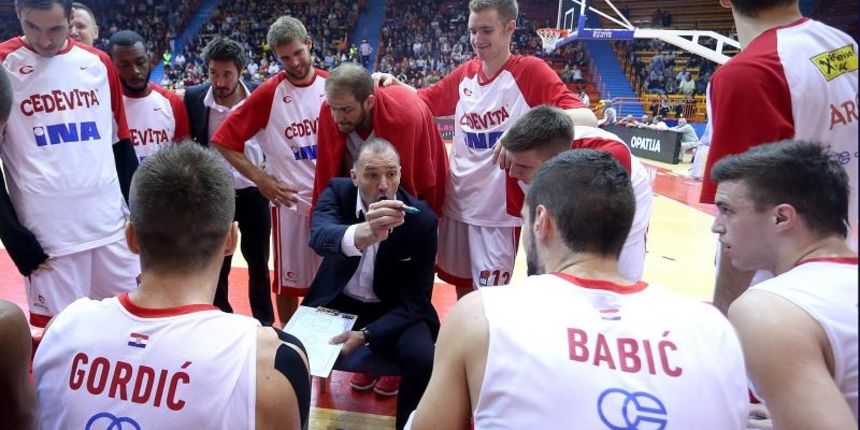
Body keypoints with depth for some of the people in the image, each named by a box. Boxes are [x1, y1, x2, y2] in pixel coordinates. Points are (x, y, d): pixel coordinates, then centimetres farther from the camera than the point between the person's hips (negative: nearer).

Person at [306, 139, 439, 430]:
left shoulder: (422, 219, -17)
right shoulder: (338, 192, -14)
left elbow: (415, 299, -13)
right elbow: (319, 236, -38)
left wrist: (366, 334, -28)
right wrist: (365, 232, -61)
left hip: (393, 310, -1)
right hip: (338, 302, 2)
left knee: (422, 357, -28)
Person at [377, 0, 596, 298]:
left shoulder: (530, 71, -12)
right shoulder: (465, 74, 5)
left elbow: (587, 119, -22)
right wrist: (394, 86, -4)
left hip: (498, 209, -5)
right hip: (456, 203, 5)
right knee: (462, 288, 19)